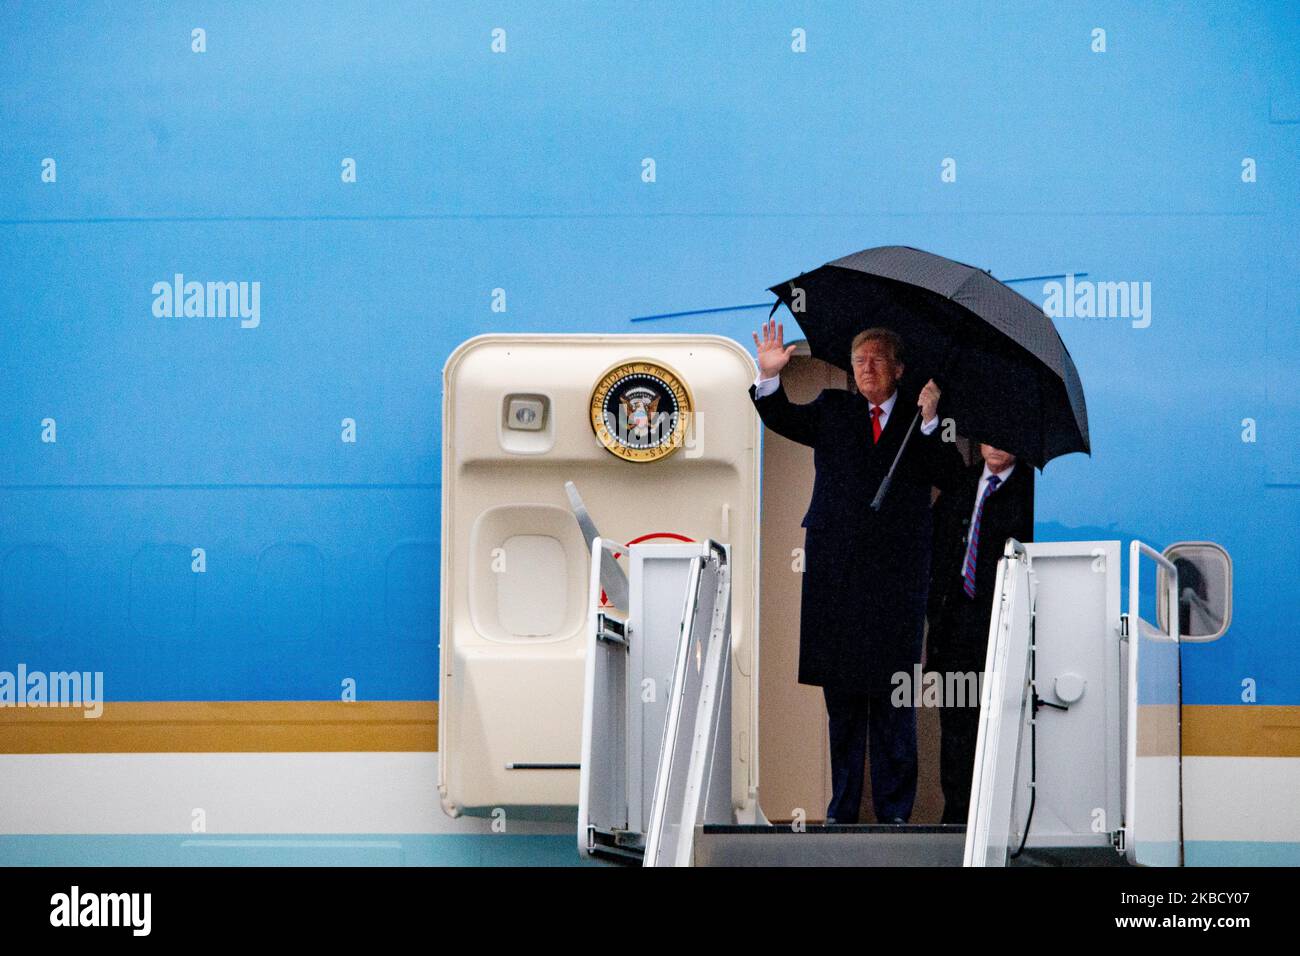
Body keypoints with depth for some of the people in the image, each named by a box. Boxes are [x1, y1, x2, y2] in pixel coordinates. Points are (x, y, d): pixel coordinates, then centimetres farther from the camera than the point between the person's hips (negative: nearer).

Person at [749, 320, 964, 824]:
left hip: (896, 572, -2)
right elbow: (783, 419, 0)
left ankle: (894, 814, 6)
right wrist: (770, 376, -16)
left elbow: (950, 477, -5)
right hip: (836, 569, 2)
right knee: (841, 696, 6)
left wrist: (930, 423, -17)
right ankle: (842, 809, 12)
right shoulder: (832, 409, 12)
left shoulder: (921, 417, 6)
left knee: (893, 697, 0)